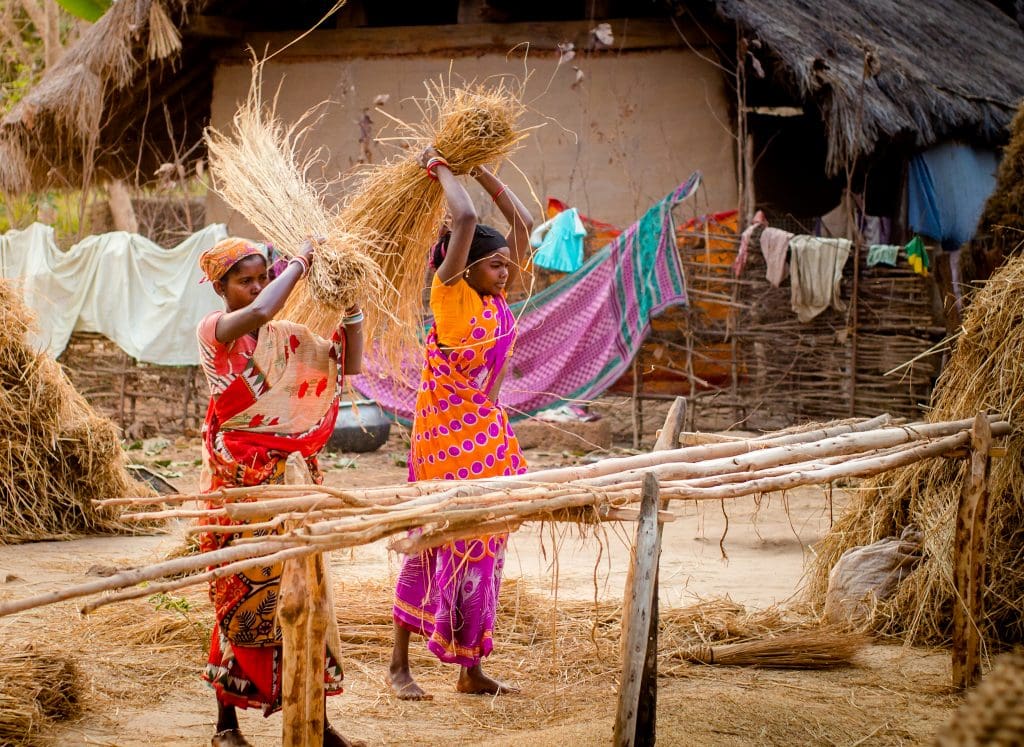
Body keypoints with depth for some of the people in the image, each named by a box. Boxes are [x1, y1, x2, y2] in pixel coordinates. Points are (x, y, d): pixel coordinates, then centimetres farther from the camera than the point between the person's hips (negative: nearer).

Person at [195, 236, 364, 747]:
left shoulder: (286, 337, 10)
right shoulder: (214, 330, -6)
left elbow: (349, 363, 12)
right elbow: (258, 312, -27)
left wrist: (352, 306, 0)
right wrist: (301, 261, -17)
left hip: (290, 476, 5)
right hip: (240, 479, -5)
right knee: (242, 594, 0)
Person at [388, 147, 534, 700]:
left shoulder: (497, 298, 6)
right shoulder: (450, 295, -11)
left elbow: (522, 221, 12)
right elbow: (465, 220, -23)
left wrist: (479, 169, 8)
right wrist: (441, 172, -10)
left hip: (489, 436, 7)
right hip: (445, 437, -7)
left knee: (480, 551, 8)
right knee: (430, 548, -1)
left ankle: (471, 670, 15)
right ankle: (399, 665, 8)